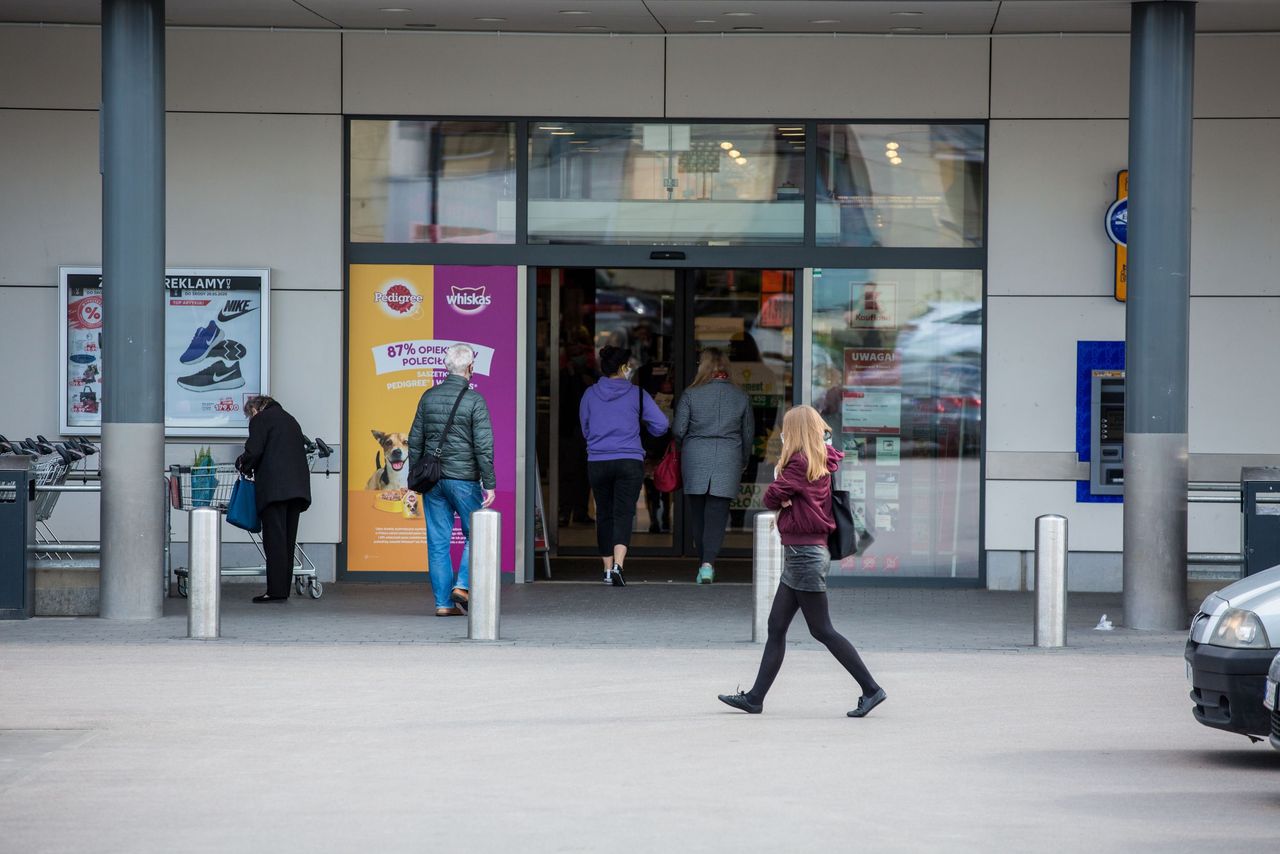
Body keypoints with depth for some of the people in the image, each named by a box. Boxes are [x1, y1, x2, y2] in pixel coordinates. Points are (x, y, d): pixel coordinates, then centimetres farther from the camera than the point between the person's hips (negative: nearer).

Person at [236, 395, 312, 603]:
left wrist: (243, 466, 12)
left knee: (275, 539, -8)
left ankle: (276, 590, -11)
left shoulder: (260, 420, 2)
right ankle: (283, 589, 9)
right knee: (288, 538, 8)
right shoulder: (290, 420, 24)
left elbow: (253, 452, -8)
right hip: (298, 484, 7)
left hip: (274, 487, -7)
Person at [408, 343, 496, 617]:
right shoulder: (474, 400, -9)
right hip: (463, 479, -4)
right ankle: (463, 585, -7)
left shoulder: (429, 396, 5)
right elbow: (483, 446, -12)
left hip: (432, 479, 4)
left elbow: (415, 440, 9)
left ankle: (443, 602, 4)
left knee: (438, 541, 5)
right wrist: (489, 484, -8)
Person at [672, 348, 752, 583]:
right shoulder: (741, 397, 3)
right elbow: (749, 433, 11)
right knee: (717, 512, -2)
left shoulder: (691, 395, -4)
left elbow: (678, 430, -4)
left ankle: (704, 563, 15)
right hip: (728, 461, 1)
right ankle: (708, 562, -17)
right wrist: (744, 462, 25)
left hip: (695, 458, -1)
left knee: (698, 512, 11)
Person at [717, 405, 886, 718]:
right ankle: (755, 698, 13)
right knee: (776, 627, 11)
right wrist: (788, 499, -7)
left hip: (803, 554, -10)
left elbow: (772, 497, -12)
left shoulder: (800, 463, -15)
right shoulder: (821, 463, 13)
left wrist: (781, 498, 8)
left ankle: (871, 689, -4)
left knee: (822, 630, -6)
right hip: (808, 553, 10)